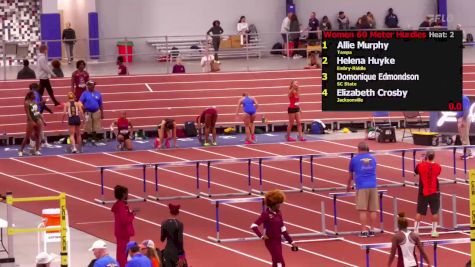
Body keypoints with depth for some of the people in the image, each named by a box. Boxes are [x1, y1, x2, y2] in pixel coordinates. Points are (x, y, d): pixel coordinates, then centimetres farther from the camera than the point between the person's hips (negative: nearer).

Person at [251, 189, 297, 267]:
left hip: (278, 240, 7)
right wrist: (261, 236, -24)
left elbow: (282, 228, 12)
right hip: (270, 241, -7)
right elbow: (254, 226, -20)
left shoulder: (278, 213, 5)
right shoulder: (266, 214, -15)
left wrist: (290, 241, 12)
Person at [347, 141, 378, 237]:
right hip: (373, 186, 3)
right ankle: (372, 230, 7)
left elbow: (350, 174, 21)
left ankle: (364, 231, -7)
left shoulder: (355, 159, 6)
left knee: (362, 210, -4)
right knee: (373, 210, 5)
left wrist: (349, 185, 39)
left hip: (361, 187, -3)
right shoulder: (372, 158, 15)